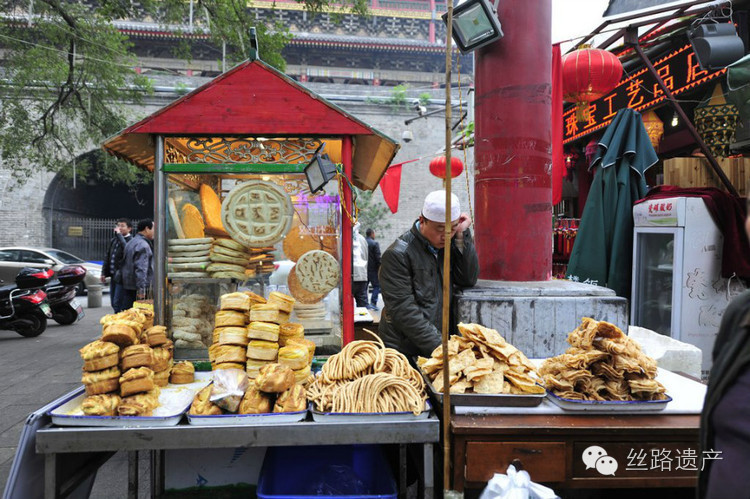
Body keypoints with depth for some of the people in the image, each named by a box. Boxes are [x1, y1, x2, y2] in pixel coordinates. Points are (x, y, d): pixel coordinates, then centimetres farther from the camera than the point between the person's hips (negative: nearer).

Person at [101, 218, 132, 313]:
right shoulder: (114, 240, 14)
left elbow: (126, 250, -34)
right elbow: (107, 257, 20)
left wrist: (119, 235, -26)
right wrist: (104, 272, 17)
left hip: (121, 276, -9)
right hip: (113, 276, 9)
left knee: (117, 303, -9)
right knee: (113, 303, 15)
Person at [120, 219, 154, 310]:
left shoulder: (131, 243, 18)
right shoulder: (143, 245, -15)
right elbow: (141, 269, -22)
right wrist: (141, 289, -24)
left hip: (127, 285, 10)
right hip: (136, 288, -10)